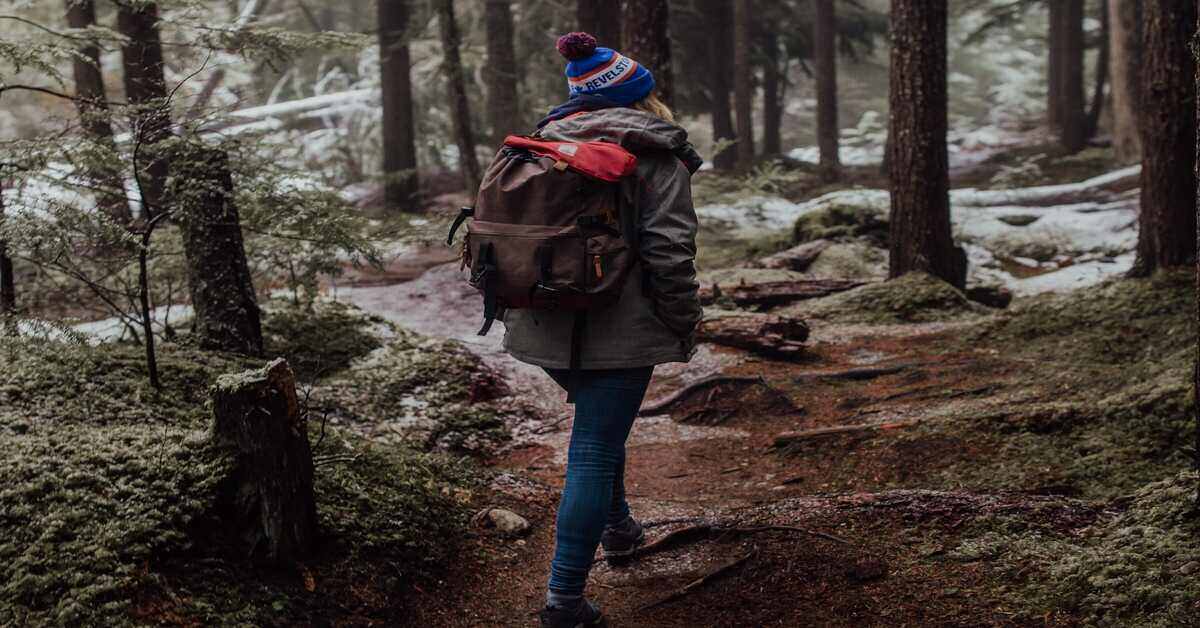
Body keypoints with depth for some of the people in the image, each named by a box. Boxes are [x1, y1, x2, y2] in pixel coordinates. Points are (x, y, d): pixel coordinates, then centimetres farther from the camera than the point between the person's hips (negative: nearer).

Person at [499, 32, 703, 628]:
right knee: (595, 450, -3)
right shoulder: (655, 156, -7)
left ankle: (617, 527, 44)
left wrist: (512, 308, 22)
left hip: (545, 326, 6)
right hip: (618, 331, -6)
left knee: (599, 427, 29)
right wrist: (684, 327, -3)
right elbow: (670, 251, -13)